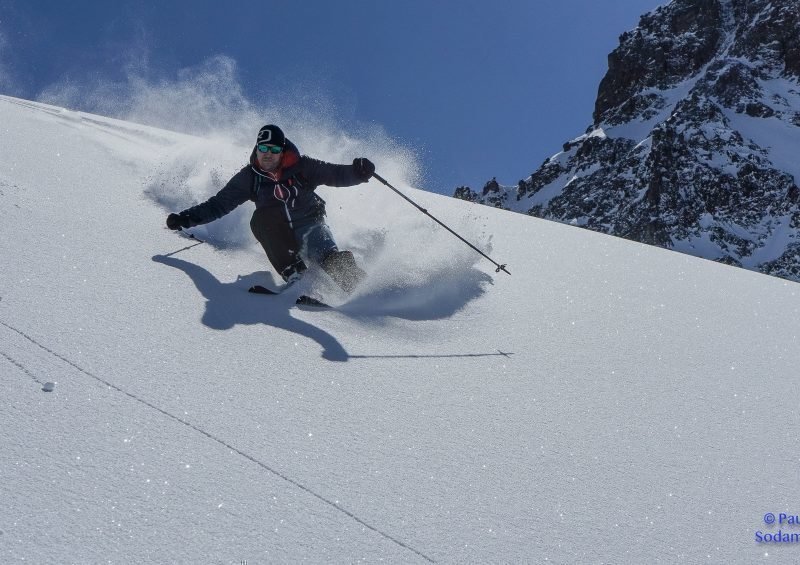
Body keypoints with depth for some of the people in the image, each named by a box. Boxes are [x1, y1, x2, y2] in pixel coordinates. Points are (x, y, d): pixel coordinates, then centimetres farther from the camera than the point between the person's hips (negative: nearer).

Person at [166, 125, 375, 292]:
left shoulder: (301, 166, -7)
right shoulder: (248, 177, -2)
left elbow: (336, 175, -10)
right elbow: (219, 204, 3)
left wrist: (357, 172, -31)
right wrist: (186, 218, -5)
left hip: (310, 225, -2)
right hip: (280, 237, 2)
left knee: (331, 260, -30)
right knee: (261, 216, -30)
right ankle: (293, 274, -30)